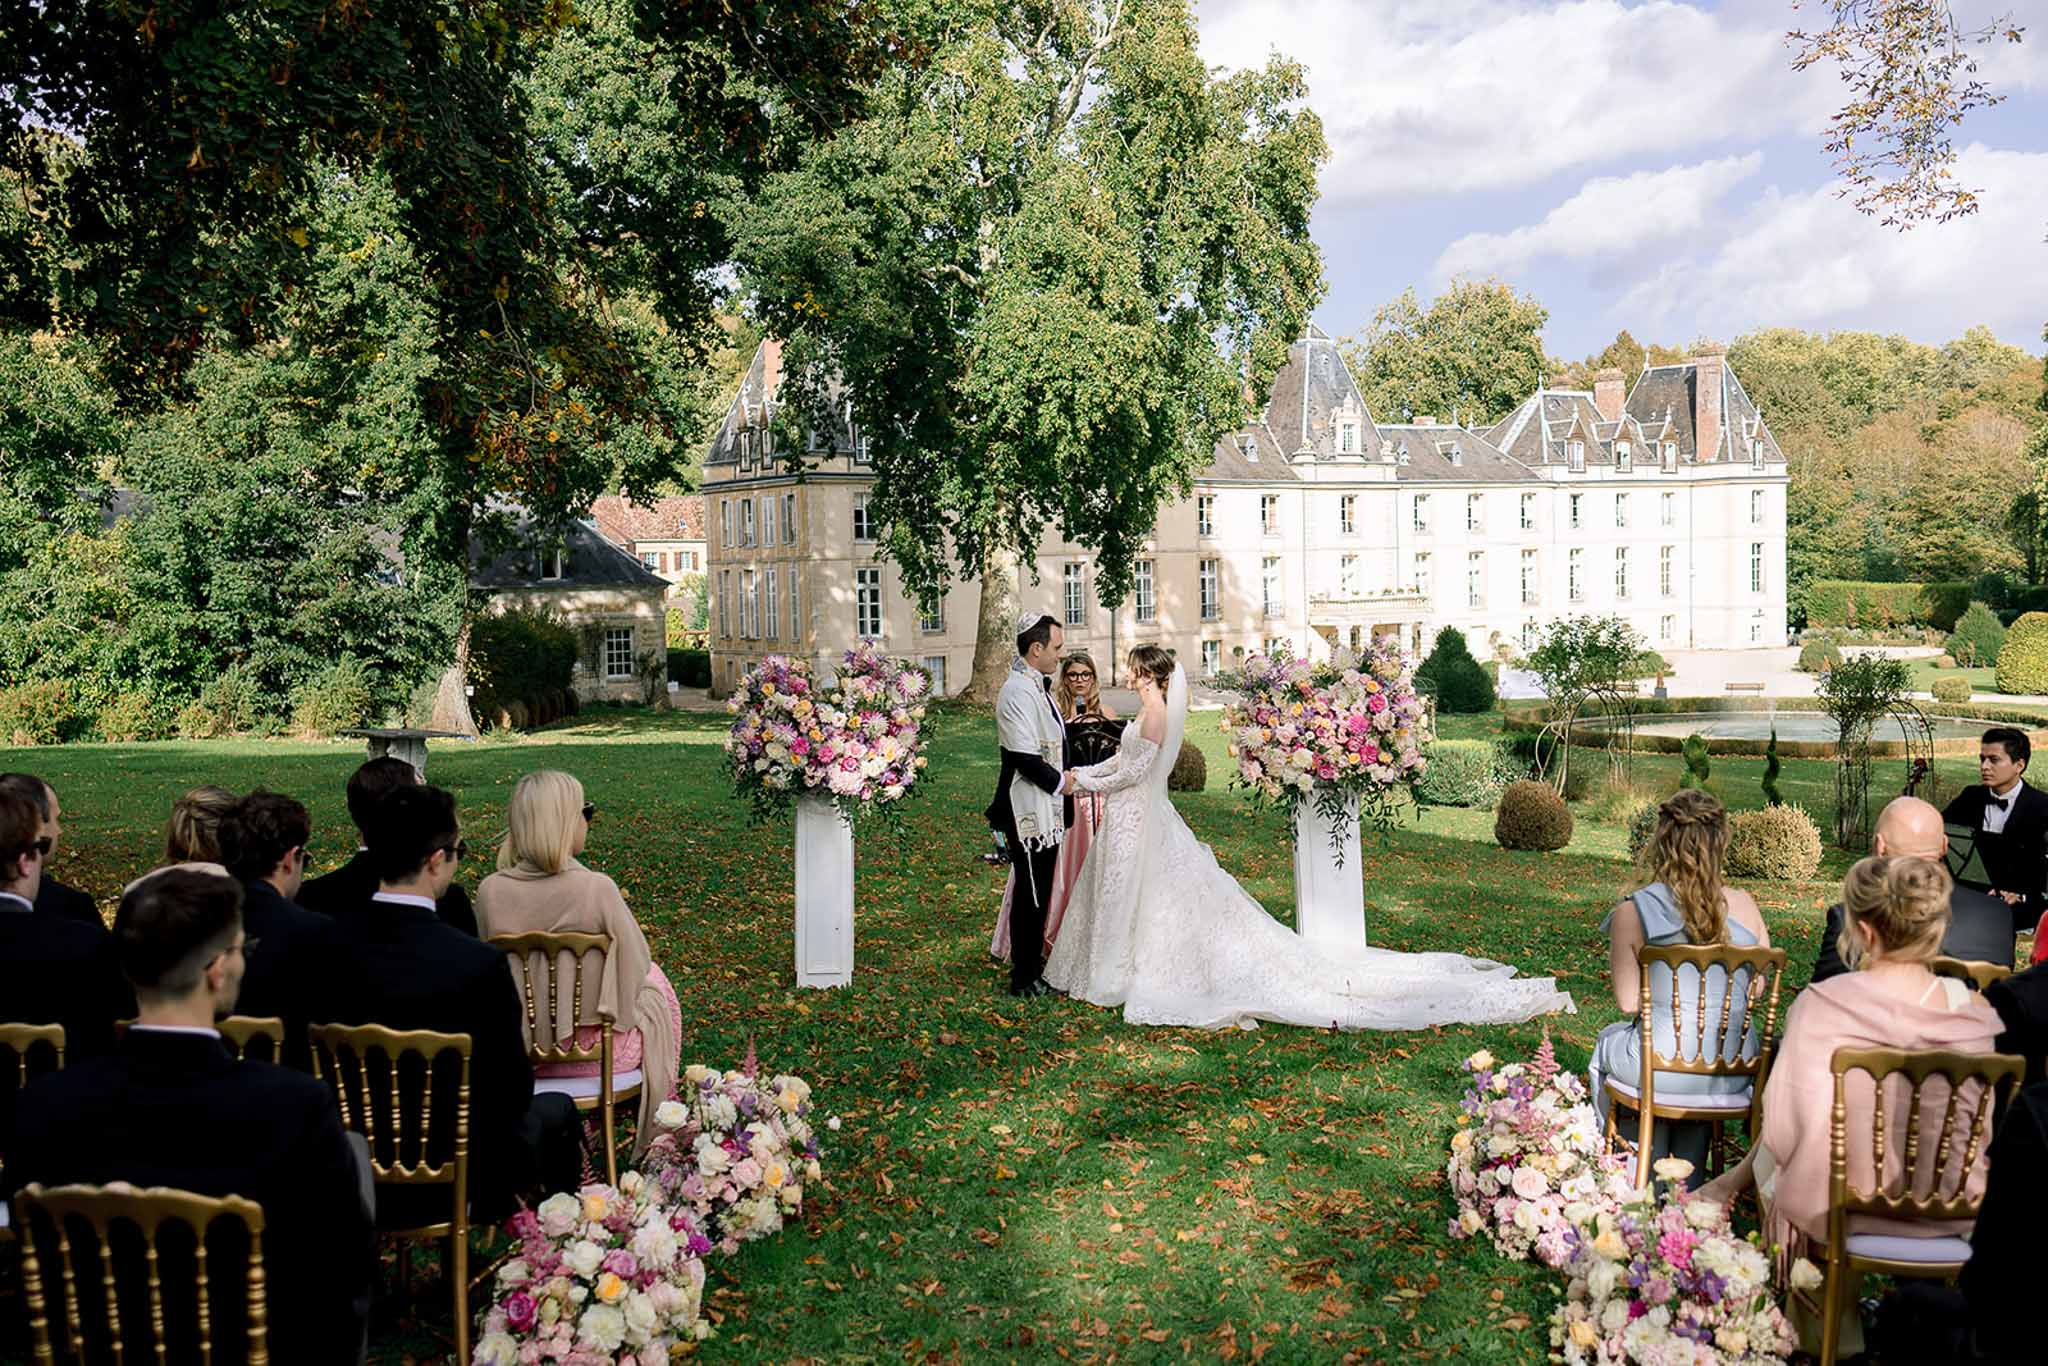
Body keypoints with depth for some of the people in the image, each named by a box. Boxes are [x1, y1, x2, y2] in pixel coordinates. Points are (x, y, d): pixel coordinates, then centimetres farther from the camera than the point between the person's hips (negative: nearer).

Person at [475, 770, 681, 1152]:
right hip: (593, 1052, -4)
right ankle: (658, 1132, 39)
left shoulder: (490, 891, -13)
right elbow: (635, 964, -10)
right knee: (654, 984, 27)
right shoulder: (597, 888, -24)